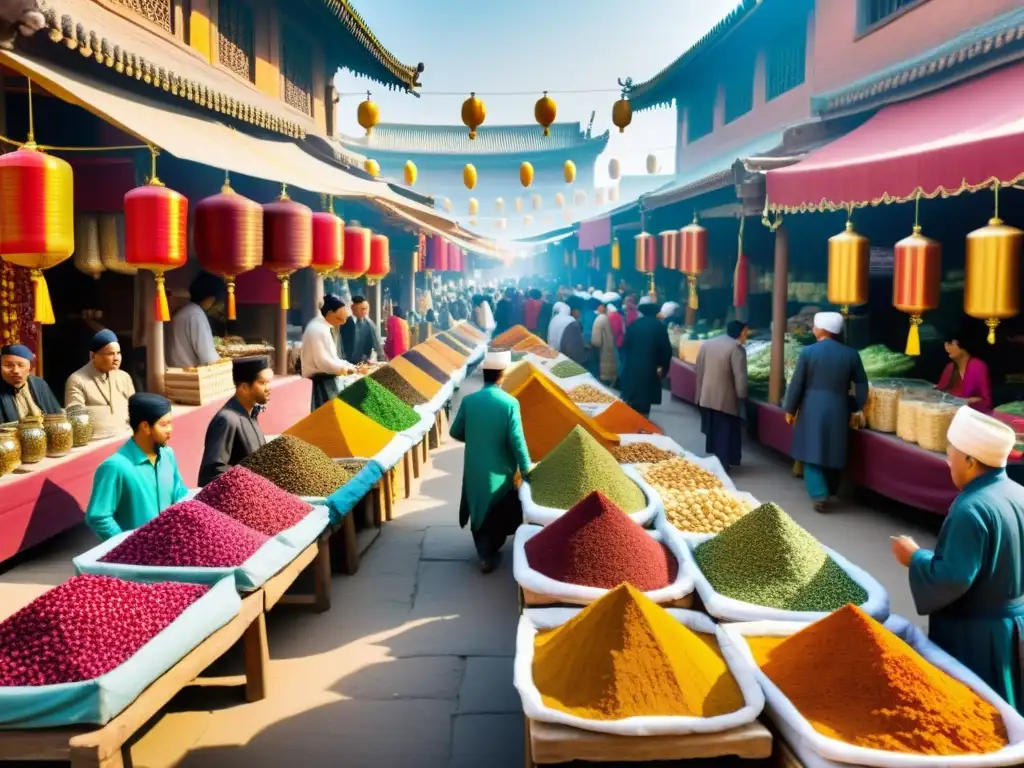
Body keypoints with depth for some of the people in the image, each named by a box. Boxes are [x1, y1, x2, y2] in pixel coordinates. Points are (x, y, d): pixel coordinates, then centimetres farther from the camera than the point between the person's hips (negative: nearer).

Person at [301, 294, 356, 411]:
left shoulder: (326, 328, 11)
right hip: (320, 382, -9)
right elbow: (323, 362, -22)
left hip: (327, 380, 9)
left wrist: (350, 366, 5)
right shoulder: (317, 329, -18)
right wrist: (345, 368, -12)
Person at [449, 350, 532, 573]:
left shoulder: (468, 400, -8)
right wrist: (526, 467, -5)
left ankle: (484, 553, 30)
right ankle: (489, 554, 22)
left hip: (474, 470, 3)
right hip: (499, 471, -3)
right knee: (498, 514, 16)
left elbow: (455, 432, 1)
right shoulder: (510, 403, -18)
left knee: (479, 511, 20)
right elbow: (517, 440, -17)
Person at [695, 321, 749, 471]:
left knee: (711, 431, 19)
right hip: (725, 399, -6)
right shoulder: (736, 349, -15)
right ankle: (722, 465, 8)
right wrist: (741, 396, -4)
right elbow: (740, 377, -17)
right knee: (724, 433, 5)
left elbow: (699, 370, 12)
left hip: (705, 397, 6)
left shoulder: (706, 344, 7)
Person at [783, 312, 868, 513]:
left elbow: (796, 384, -5)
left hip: (812, 411, -3)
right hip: (838, 411, 3)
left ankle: (820, 495, -7)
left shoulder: (808, 352, -8)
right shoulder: (851, 354, 0)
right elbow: (861, 385, 6)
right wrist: (856, 409, 18)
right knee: (833, 454, 15)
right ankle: (829, 492, 25)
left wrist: (790, 409, 4)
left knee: (812, 454, 4)